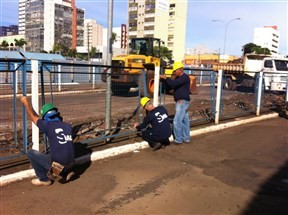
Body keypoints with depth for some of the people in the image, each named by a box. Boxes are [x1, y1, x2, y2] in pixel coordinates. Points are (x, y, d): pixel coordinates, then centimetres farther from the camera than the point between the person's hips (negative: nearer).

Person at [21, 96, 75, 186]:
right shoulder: (68, 126, 4)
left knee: (31, 153, 10)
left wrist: (26, 102, 24)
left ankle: (44, 179, 15)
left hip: (57, 165, -6)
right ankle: (67, 172, 19)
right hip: (70, 164, 6)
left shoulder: (48, 125, -10)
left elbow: (33, 116, 9)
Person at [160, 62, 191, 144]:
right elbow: (172, 85, 13)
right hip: (181, 101, 10)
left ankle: (178, 140, -2)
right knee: (184, 120, 14)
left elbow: (174, 83, -27)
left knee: (177, 121, -10)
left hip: (182, 101, -10)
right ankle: (186, 138, 21)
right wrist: (166, 79, -2)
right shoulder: (179, 78, 17)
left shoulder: (185, 77, -15)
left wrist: (165, 78, -17)